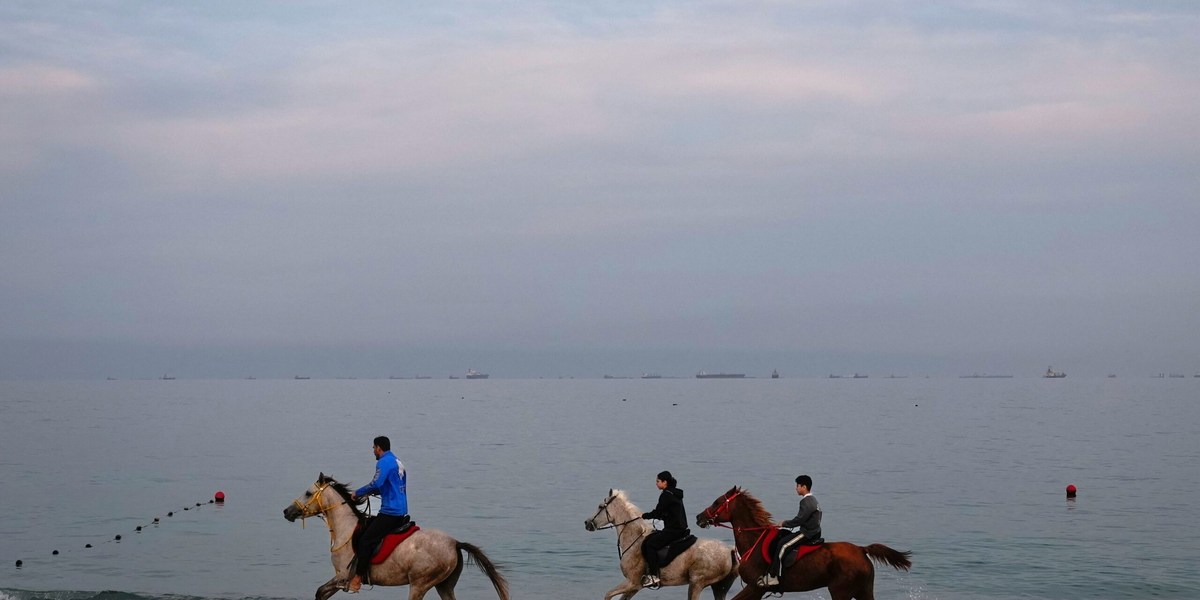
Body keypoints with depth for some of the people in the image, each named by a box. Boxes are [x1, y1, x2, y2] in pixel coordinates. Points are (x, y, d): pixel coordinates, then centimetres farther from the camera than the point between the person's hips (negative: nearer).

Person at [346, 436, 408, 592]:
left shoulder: (384, 462, -11)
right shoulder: (397, 462, 18)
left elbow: (376, 483, -23)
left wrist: (358, 493, -9)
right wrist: (371, 492, 19)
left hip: (390, 512, -10)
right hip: (401, 513, 10)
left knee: (365, 540, -12)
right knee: (366, 527, 24)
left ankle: (358, 578, -13)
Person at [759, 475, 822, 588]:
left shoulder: (806, 502, -15)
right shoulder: (812, 500, 18)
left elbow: (800, 519, -22)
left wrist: (784, 524, -10)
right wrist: (787, 523, 14)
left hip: (807, 533, -11)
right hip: (811, 531, 11)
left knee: (783, 544, -20)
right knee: (779, 537, 12)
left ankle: (773, 577, -24)